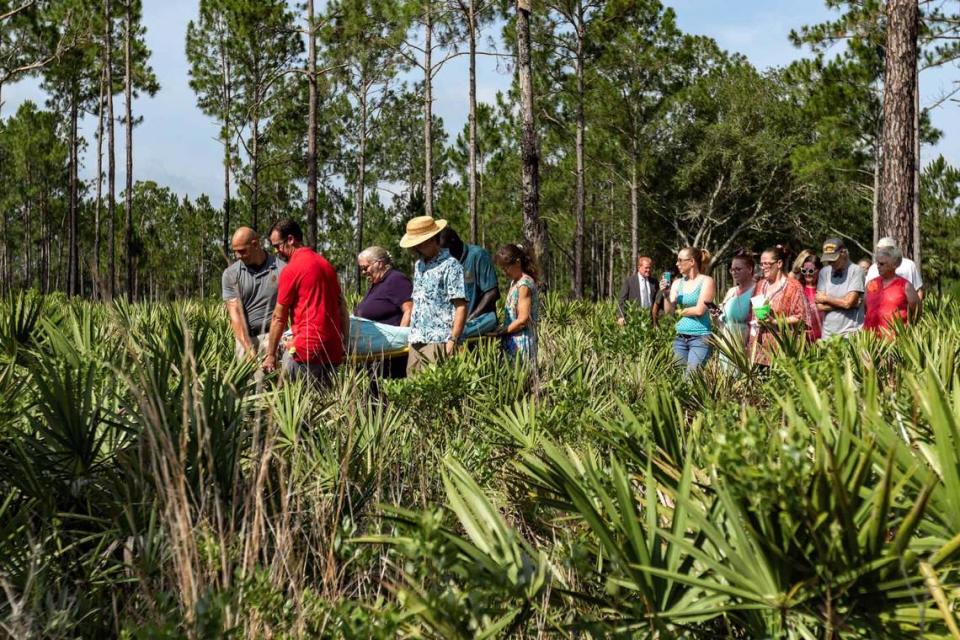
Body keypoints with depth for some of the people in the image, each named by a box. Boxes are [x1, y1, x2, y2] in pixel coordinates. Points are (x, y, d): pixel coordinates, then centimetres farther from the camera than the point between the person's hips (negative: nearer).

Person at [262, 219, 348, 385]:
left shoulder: (291, 269, -6)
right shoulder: (326, 264, 16)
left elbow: (279, 317, -3)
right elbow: (342, 309, 17)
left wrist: (271, 355, 3)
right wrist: (344, 346, 20)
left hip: (306, 347, -7)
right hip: (333, 350, 7)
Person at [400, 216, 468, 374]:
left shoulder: (450, 265, -6)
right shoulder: (418, 265, 19)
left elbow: (461, 306, -11)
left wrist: (453, 340, -18)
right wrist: (412, 333, 16)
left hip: (438, 341, -8)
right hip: (416, 340, 8)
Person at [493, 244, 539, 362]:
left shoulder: (524, 284, -13)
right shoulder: (514, 282, 15)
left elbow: (523, 320, -17)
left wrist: (500, 331, -11)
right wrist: (502, 329, 5)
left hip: (521, 342, -9)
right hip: (512, 341, 9)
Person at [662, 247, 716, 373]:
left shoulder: (706, 281, -4)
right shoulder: (677, 283, 12)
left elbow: (700, 310, -12)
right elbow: (669, 310, 6)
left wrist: (680, 312, 1)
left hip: (700, 337, -6)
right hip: (680, 337, 6)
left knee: (692, 375, -12)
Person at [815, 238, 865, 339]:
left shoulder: (856, 271, -5)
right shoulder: (824, 272, 7)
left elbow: (848, 303, -12)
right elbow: (820, 306, 2)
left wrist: (825, 298, 1)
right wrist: (842, 302, -8)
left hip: (850, 332, -4)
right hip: (828, 333, 4)